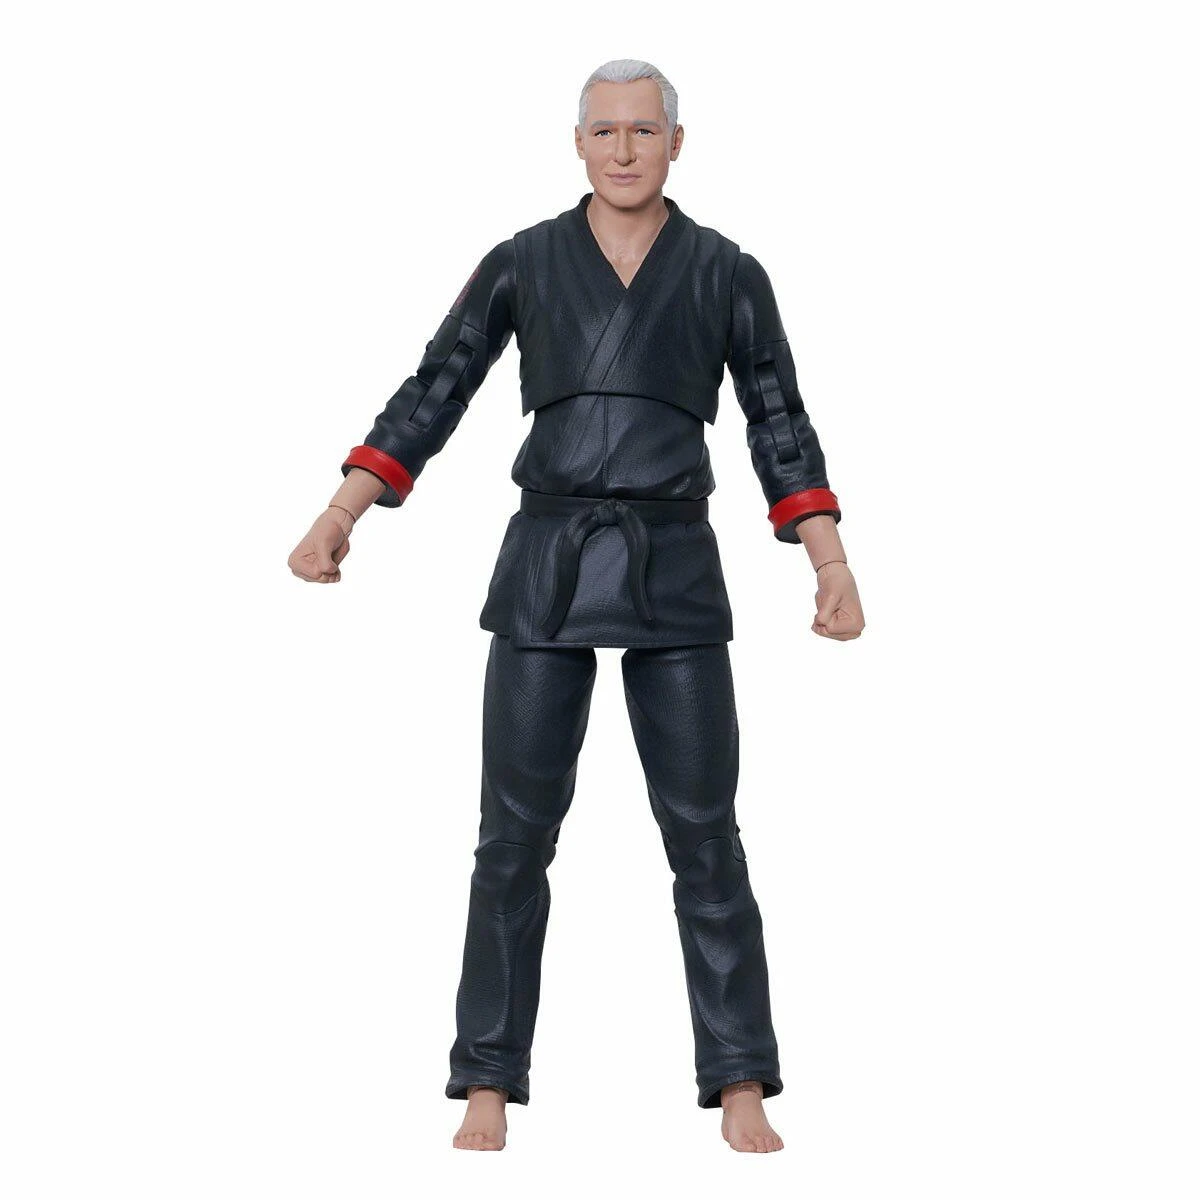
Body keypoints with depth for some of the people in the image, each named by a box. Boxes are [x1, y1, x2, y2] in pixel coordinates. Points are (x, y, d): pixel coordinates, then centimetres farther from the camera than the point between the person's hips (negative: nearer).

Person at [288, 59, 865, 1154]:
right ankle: (489, 1087, 10)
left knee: (704, 836, -1)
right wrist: (339, 518, -3)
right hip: (544, 567, 1)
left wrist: (834, 566, -6)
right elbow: (431, 399, 6)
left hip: (673, 573, 0)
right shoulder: (522, 264, 6)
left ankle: (742, 1091, 8)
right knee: (515, 835, 0)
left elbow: (781, 430, 5)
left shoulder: (728, 273, 5)